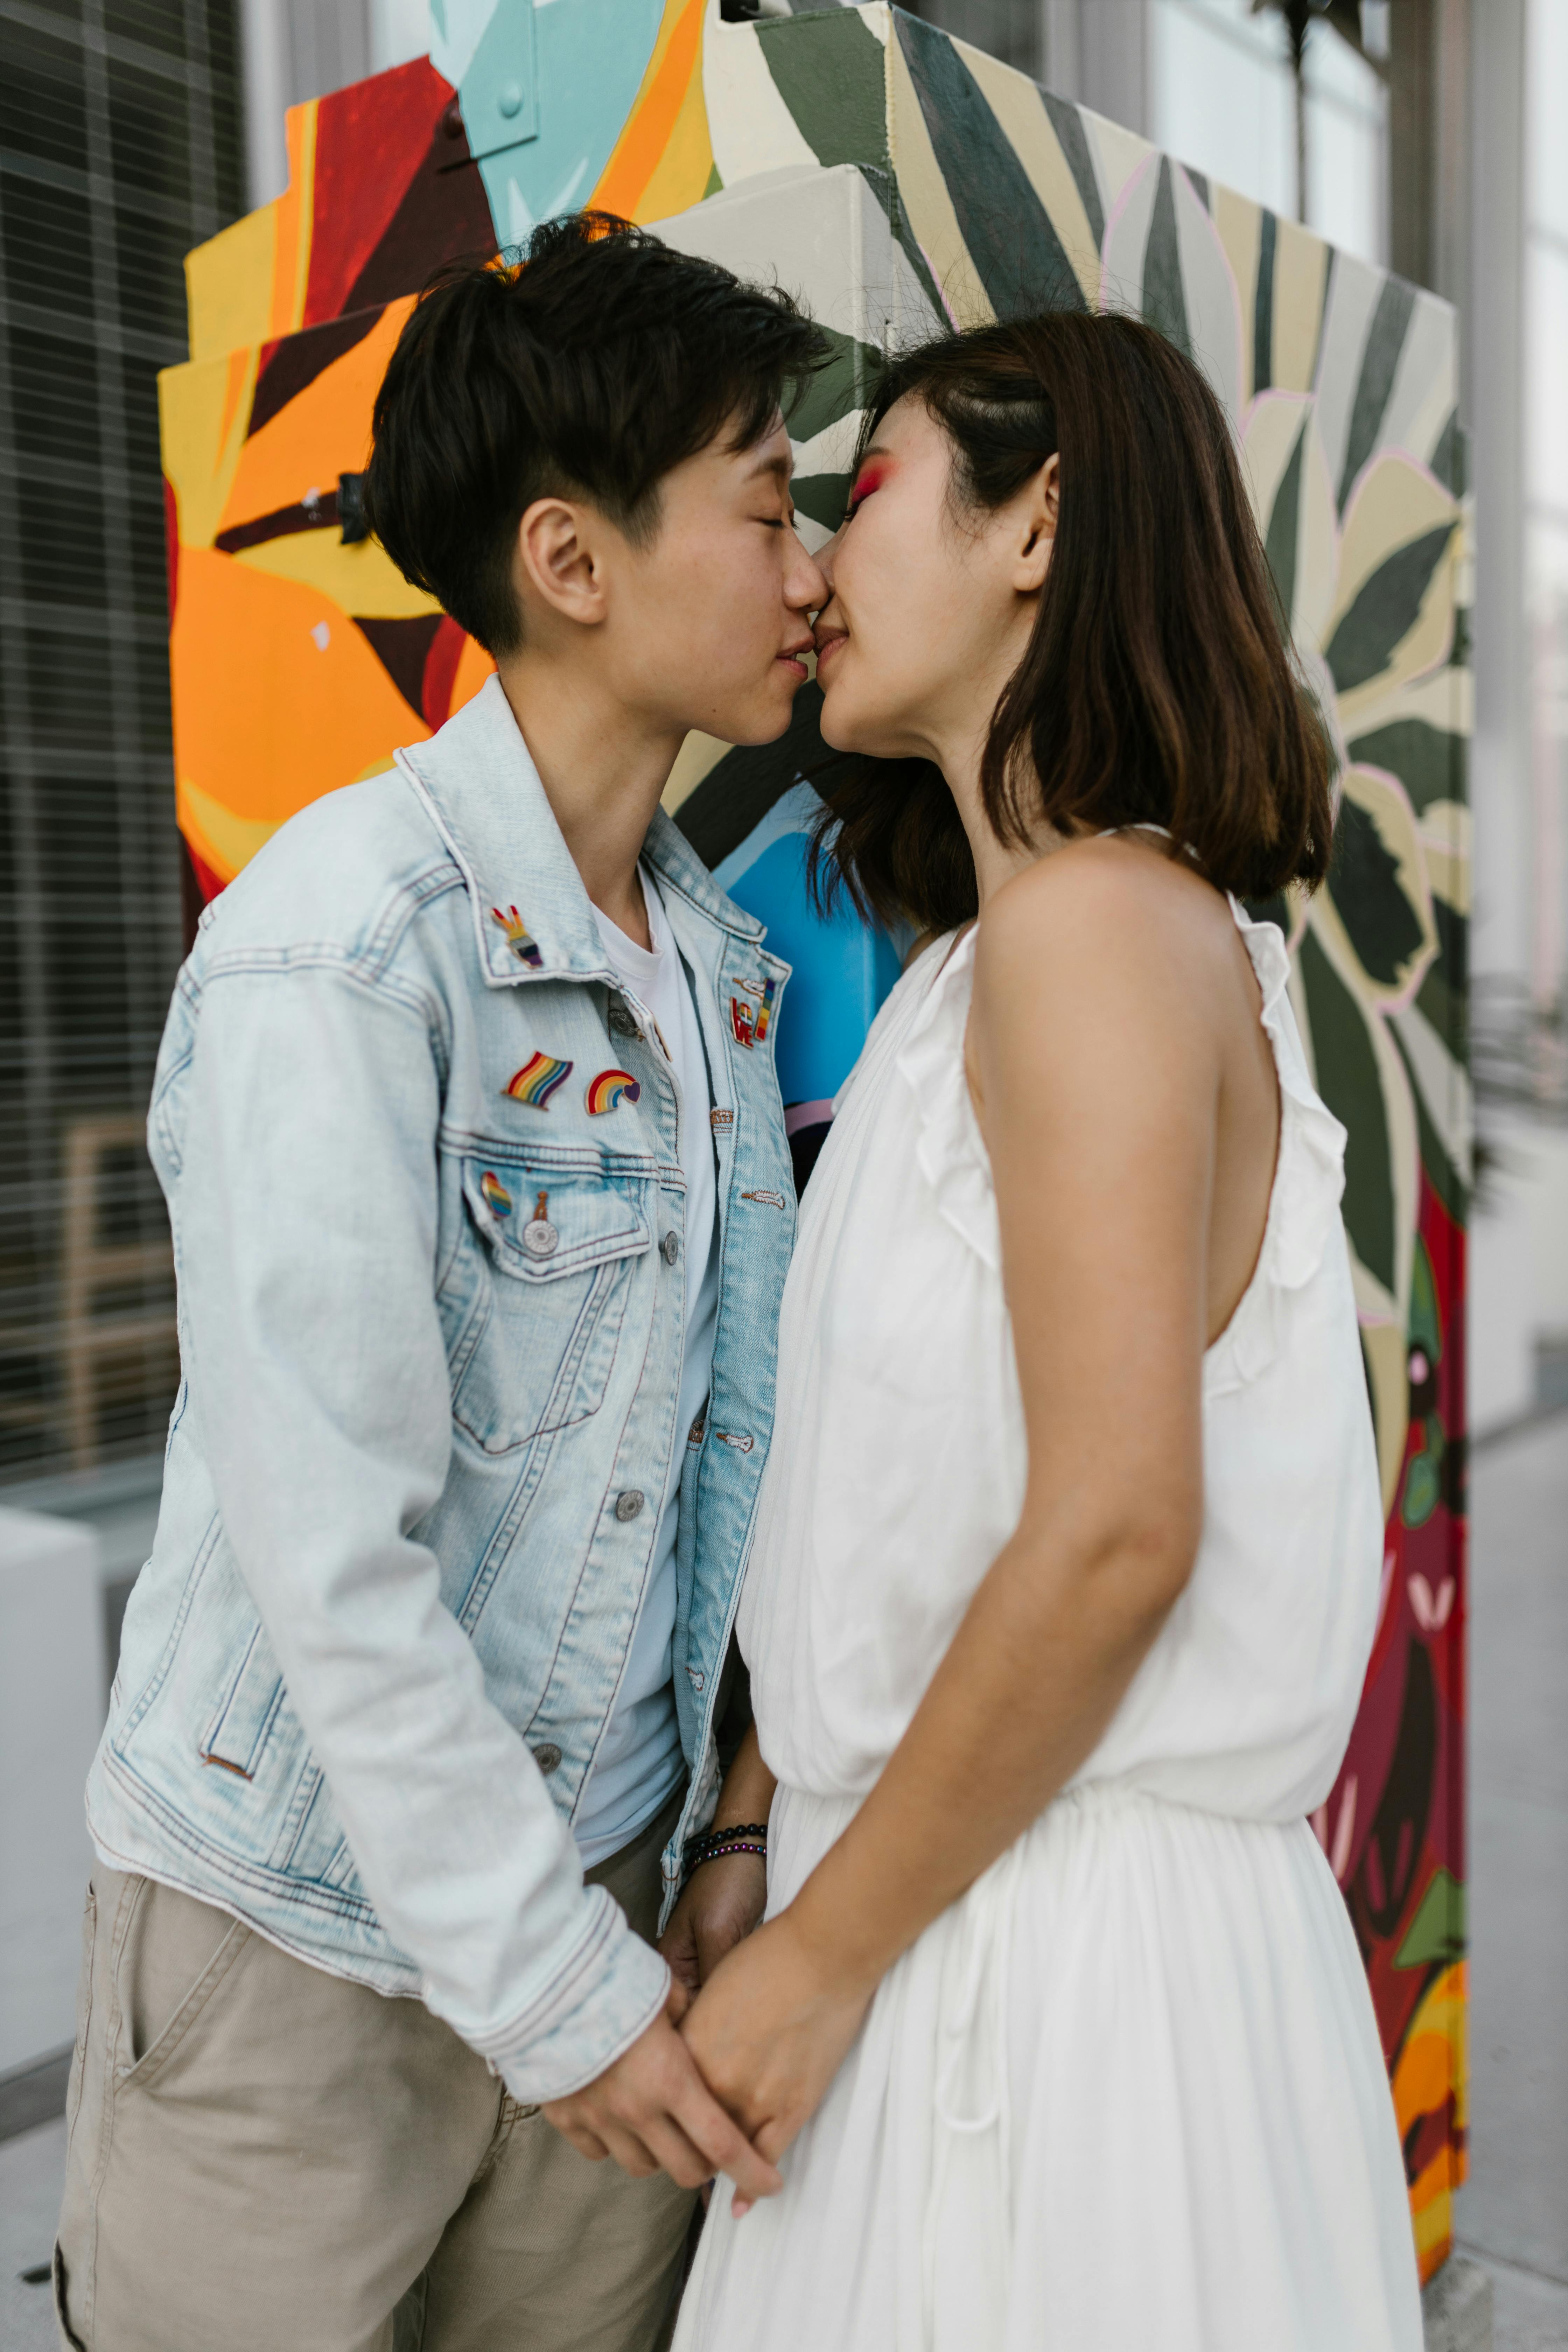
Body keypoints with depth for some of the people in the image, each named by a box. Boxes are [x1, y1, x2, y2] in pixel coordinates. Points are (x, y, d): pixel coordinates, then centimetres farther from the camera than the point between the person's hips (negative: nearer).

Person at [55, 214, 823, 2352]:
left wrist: (748, 1824, 6)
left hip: (603, 1869, 7)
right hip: (304, 1929, -6)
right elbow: (331, 1551, -22)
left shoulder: (725, 961, 3)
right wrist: (559, 1991, -16)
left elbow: (732, 1431, 6)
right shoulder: (335, 949, -20)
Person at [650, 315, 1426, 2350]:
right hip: (967, 1887, 8)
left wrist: (821, 1955, -14)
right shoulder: (1006, 953, 10)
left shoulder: (1096, 921, -17)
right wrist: (787, 1865, 13)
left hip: (1055, 1937, -8)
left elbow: (1115, 1533, -23)